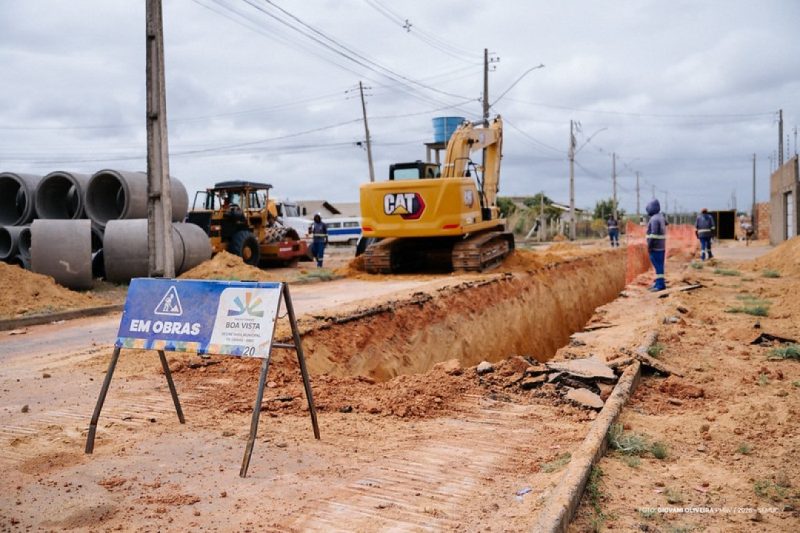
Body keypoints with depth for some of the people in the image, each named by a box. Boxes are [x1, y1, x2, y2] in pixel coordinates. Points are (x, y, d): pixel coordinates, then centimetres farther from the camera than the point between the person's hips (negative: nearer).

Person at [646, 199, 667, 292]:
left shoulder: (654, 219, -18)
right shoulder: (660, 216, 12)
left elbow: (654, 234, -24)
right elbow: (665, 223, 35)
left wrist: (649, 246, -20)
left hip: (655, 247, -10)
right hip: (661, 246, 10)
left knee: (658, 265, -7)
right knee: (659, 265, 14)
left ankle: (660, 284, -6)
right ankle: (658, 283, 21)